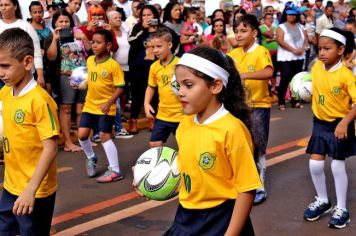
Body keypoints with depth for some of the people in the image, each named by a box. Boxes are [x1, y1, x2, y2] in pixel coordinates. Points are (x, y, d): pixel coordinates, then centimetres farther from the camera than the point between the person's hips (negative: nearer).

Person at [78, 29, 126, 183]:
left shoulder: (113, 65, -16)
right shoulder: (89, 60, 3)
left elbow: (120, 87, -17)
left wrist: (109, 103, -25)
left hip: (106, 108, -6)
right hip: (90, 105, 6)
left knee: (104, 136, -6)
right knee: (82, 134, 3)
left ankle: (115, 171, 5)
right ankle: (91, 158, 32)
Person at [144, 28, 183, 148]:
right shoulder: (154, 66, 1)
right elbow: (151, 86, 15)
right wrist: (146, 103, 4)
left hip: (181, 115, -5)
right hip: (162, 114, 5)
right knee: (154, 144, 6)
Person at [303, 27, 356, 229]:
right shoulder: (316, 67, -5)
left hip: (339, 125, -5)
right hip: (320, 123, 5)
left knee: (338, 166, 2)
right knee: (315, 164, 4)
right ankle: (323, 201, 27)